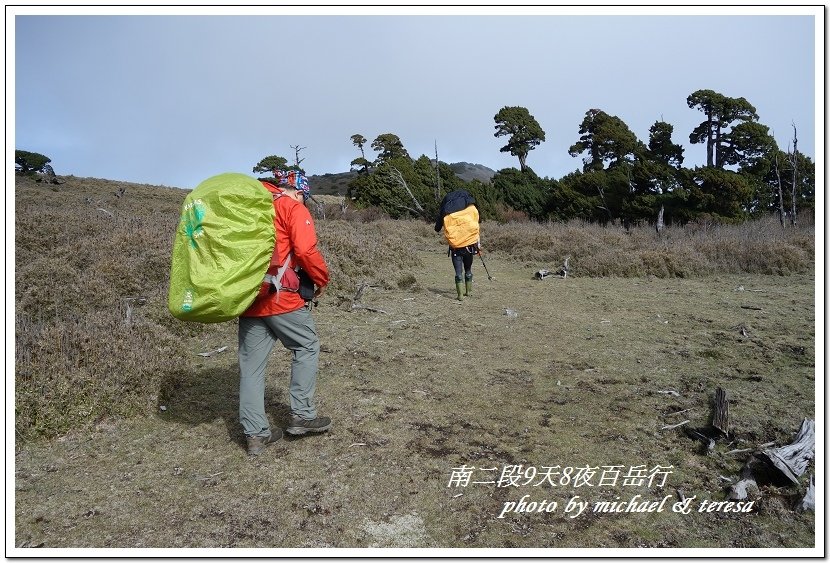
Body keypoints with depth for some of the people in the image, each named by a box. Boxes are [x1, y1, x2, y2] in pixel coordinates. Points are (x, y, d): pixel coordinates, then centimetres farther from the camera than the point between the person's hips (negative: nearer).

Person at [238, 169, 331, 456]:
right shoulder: (292, 207, -1)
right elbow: (306, 250, -14)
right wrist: (322, 279, 0)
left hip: (247, 296, 7)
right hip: (279, 295, -6)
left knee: (251, 364, 9)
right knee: (307, 347, 11)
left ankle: (256, 433, 15)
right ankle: (302, 415, 13)